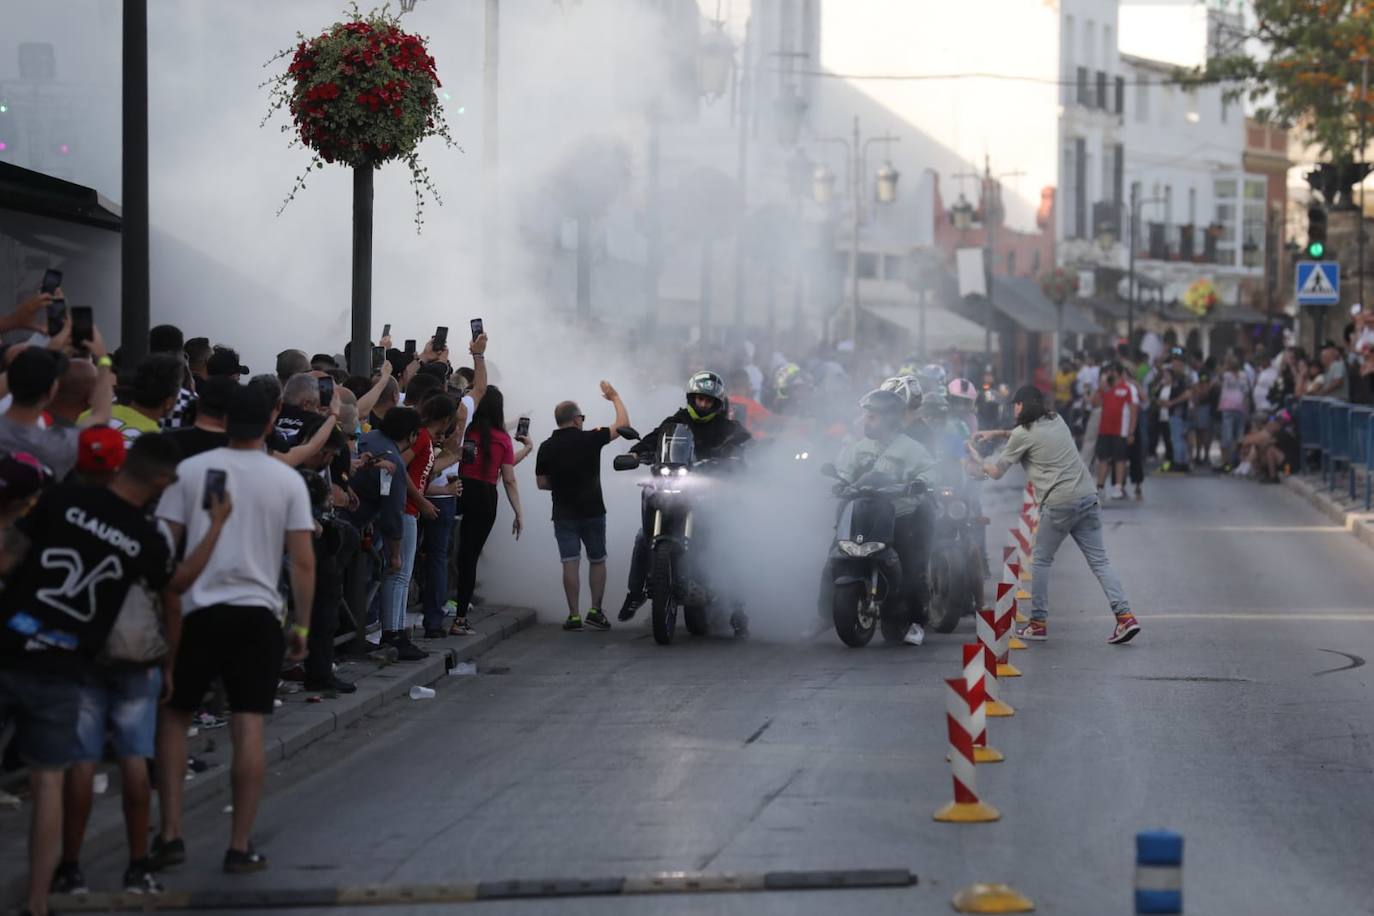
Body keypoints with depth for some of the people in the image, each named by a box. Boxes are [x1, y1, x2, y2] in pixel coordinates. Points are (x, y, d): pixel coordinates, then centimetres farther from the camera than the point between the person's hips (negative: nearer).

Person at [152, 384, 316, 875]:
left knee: (172, 717, 14)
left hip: (197, 609, 0)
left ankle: (170, 835, 8)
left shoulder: (190, 470, -1)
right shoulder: (287, 480, 1)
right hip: (258, 613, 0)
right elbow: (303, 561, -1)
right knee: (249, 729, 1)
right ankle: (240, 847, 2)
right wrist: (302, 624, 8)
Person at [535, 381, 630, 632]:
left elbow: (541, 483, 3)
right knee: (597, 561, 11)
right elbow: (622, 424, 1)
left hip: (564, 514, 1)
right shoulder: (590, 439, -8)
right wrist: (615, 397, 15)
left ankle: (573, 615, -2)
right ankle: (595, 610, 6)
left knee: (570, 563, 1)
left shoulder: (547, 448, -1)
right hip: (592, 510, -1)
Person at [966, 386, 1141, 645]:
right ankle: (1125, 616, -9)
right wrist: (998, 434, 35)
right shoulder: (1056, 420, 16)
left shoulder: (1023, 434, -3)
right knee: (1099, 560, 3)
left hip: (1059, 504, -6)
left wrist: (978, 462, 26)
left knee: (1041, 561, 10)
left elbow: (996, 472, 6)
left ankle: (1037, 623, 13)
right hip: (1088, 496, 6)